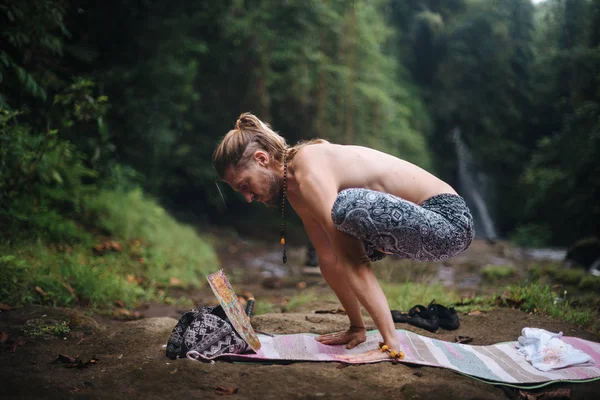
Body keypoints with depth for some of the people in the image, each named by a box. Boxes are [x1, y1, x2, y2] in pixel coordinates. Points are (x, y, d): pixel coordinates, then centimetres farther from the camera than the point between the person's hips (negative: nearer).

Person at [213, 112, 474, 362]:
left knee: (349, 206, -32)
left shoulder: (310, 172, -21)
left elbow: (352, 263, -26)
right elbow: (328, 260, 10)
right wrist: (357, 328, 11)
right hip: (426, 226, 10)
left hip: (449, 220, -10)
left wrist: (391, 344, -27)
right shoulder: (294, 188, 8)